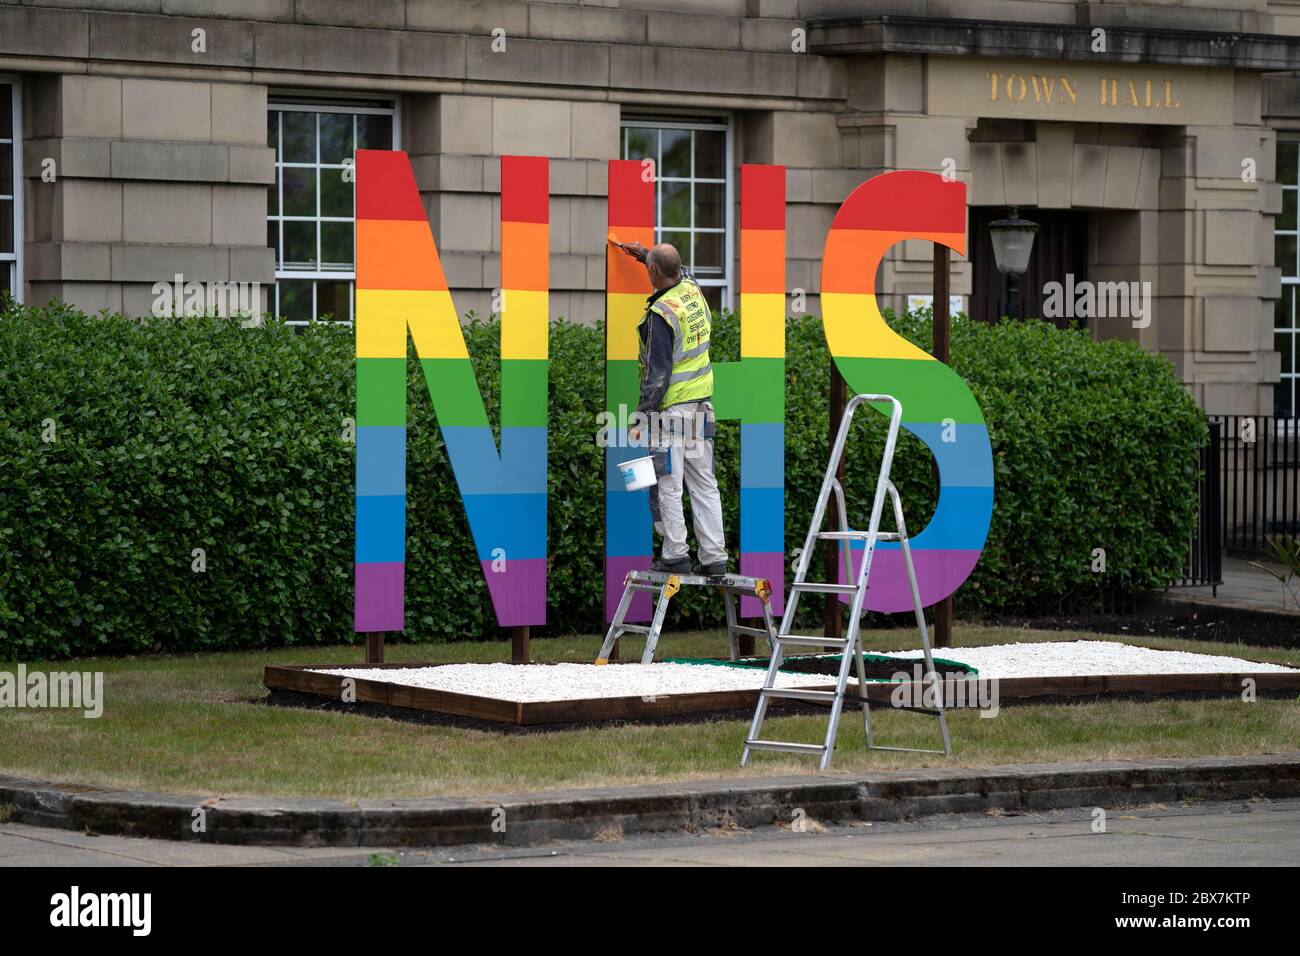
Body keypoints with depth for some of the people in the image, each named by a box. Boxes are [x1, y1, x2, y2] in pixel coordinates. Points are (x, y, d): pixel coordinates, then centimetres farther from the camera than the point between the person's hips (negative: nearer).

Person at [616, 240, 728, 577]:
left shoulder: (661, 314, -18)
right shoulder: (693, 290, 4)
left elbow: (658, 374, -20)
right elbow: (680, 273, 33)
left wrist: (641, 416, -17)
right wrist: (643, 253, 40)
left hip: (670, 407, -8)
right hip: (701, 403, 8)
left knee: (668, 486, 0)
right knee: (704, 483, 8)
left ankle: (675, 556, 2)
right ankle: (714, 557, 8)